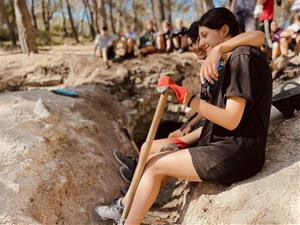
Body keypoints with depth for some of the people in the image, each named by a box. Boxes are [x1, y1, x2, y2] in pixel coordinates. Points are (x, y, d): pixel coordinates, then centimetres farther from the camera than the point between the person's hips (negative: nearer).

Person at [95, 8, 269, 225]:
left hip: (237, 153, -9)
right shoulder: (231, 63, 18)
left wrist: (185, 96, -24)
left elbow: (231, 120, -22)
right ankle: (125, 206, 22)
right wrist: (183, 139, 11)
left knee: (154, 165, -9)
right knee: (150, 150, 8)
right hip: (221, 144, 9)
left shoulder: (243, 57, -13)